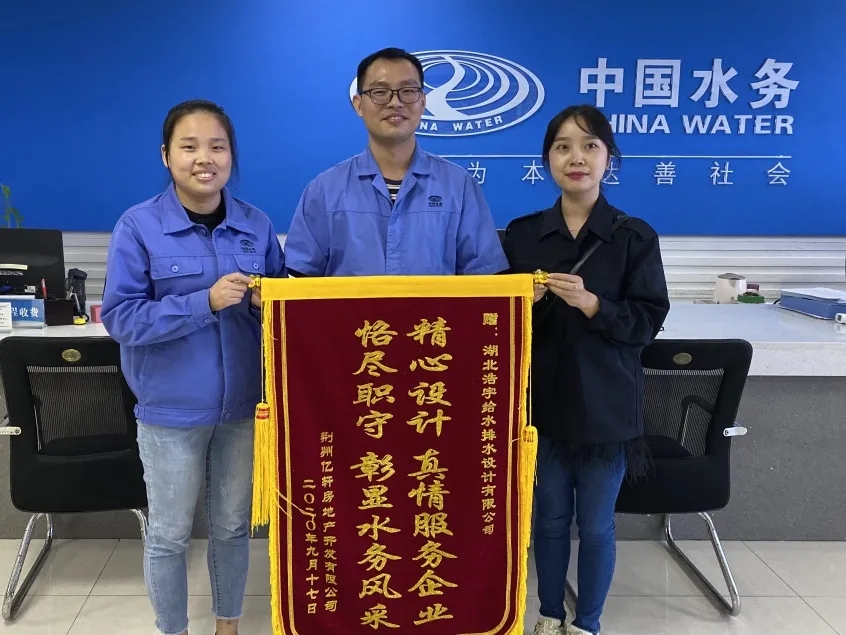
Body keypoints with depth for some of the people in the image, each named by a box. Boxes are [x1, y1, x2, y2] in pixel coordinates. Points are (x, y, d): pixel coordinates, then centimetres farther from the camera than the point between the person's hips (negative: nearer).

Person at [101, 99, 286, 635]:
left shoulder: (257, 225, 1)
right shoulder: (138, 226, -9)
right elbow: (122, 317, -13)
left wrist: (269, 302, -14)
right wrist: (206, 301, -24)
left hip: (243, 402, 3)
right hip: (172, 407, -2)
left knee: (233, 526, 17)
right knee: (170, 534, 12)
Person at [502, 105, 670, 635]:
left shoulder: (635, 236, -5)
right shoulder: (522, 234, 0)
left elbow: (649, 320, -9)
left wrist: (590, 303, -23)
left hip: (607, 405, -1)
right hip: (543, 401, 2)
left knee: (596, 524, 10)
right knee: (550, 518, 15)